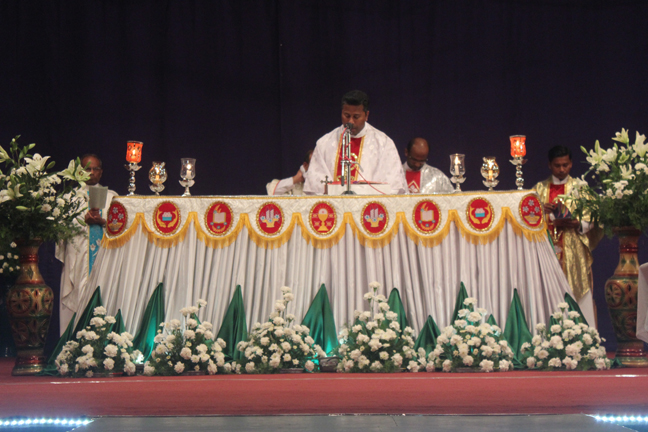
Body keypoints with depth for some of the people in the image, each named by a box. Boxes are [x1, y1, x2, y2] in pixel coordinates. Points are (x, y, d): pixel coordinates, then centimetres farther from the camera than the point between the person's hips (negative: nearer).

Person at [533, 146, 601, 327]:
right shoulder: (539, 189, 13)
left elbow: (590, 221, 2)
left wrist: (575, 224, -17)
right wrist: (541, 211, -11)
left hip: (573, 252, -1)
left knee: (576, 295, -6)